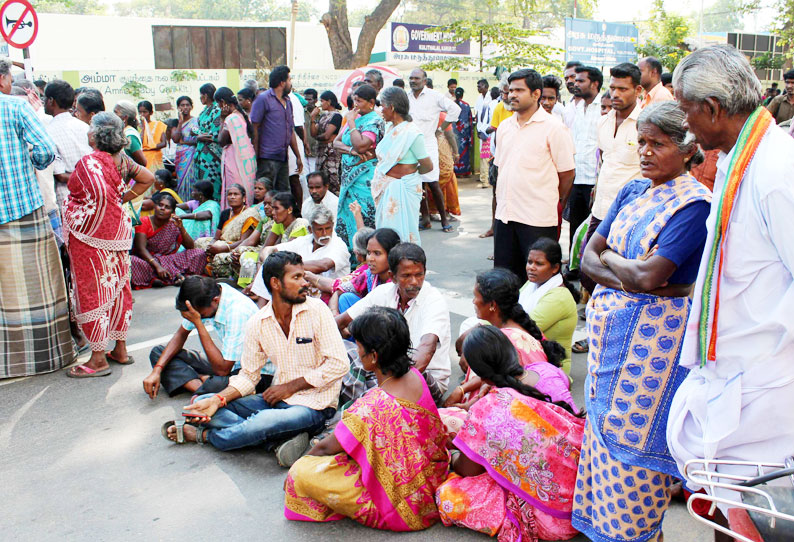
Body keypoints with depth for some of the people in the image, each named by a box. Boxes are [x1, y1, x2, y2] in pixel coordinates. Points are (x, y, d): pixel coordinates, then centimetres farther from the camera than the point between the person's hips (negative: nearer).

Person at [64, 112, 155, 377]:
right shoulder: (121, 159, 6)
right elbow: (148, 178, 18)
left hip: (91, 235, -8)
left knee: (92, 291, 0)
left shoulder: (89, 162, -17)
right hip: (118, 229, 8)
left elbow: (100, 195, -32)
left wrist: (81, 223, -18)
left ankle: (98, 359, 6)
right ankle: (120, 349, 23)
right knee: (118, 287, 14)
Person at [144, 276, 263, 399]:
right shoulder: (201, 300, -9)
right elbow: (181, 334, 8)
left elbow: (222, 370, -29)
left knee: (218, 384, -43)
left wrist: (198, 323, -30)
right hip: (225, 361, 9)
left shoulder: (238, 312, -31)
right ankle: (199, 386, -17)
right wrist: (157, 370, -7)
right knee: (158, 352, 0)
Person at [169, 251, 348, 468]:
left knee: (263, 421, -35)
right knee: (202, 404, -7)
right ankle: (282, 439, -20)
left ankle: (205, 435, -2)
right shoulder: (258, 323, 1)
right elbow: (248, 375, 6)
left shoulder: (316, 310, -11)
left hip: (314, 404, -5)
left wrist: (290, 387, -12)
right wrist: (218, 400, -11)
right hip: (277, 399, 6)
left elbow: (338, 363, -14)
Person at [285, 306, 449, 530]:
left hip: (400, 506, -8)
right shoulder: (415, 377, -8)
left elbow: (325, 447, -15)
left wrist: (304, 459, 7)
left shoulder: (372, 407, -31)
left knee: (302, 473, -8)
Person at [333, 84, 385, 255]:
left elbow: (361, 145, -24)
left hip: (365, 178, -8)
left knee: (363, 218, -8)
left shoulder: (374, 121, -9)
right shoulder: (354, 117, 15)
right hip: (349, 175, 8)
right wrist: (351, 150, -11)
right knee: (346, 215, 9)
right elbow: (336, 142, 10)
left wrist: (351, 122, -12)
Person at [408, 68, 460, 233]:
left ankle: (444, 219, 4)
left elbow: (455, 109, -2)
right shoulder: (406, 97, 11)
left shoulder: (434, 96, -1)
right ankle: (425, 218, 14)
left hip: (427, 145, -4)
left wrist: (441, 128, 0)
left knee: (433, 184, -7)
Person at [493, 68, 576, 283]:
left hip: (538, 218, -6)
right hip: (504, 215, 6)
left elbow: (567, 173, -4)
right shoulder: (504, 127, 12)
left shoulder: (553, 127, -6)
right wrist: (501, 200, 16)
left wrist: (557, 206, 3)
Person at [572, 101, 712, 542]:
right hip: (612, 324, 7)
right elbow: (588, 258, 5)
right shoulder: (633, 192, 8)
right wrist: (625, 279, -13)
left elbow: (649, 276, -24)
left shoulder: (695, 204, -14)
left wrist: (608, 257, -6)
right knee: (605, 419, 14)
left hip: (656, 334, -7)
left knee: (638, 427, 3)